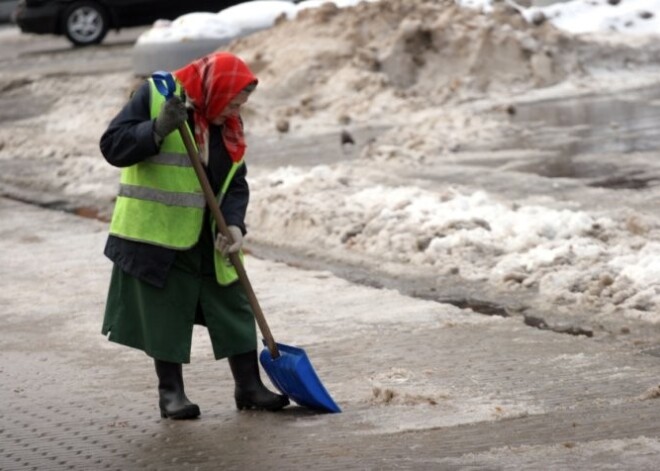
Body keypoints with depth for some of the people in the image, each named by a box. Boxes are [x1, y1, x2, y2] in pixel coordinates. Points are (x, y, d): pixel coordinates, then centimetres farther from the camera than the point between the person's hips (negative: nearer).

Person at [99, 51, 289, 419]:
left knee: (235, 308, 6)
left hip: (210, 239, 5)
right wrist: (159, 129, -32)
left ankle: (249, 386, 16)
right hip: (158, 233, -5)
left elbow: (235, 181, 3)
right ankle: (171, 391, 14)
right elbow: (113, 146, -17)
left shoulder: (230, 124, 4)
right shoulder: (154, 97, -13)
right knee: (166, 313, 2)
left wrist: (234, 224, -15)